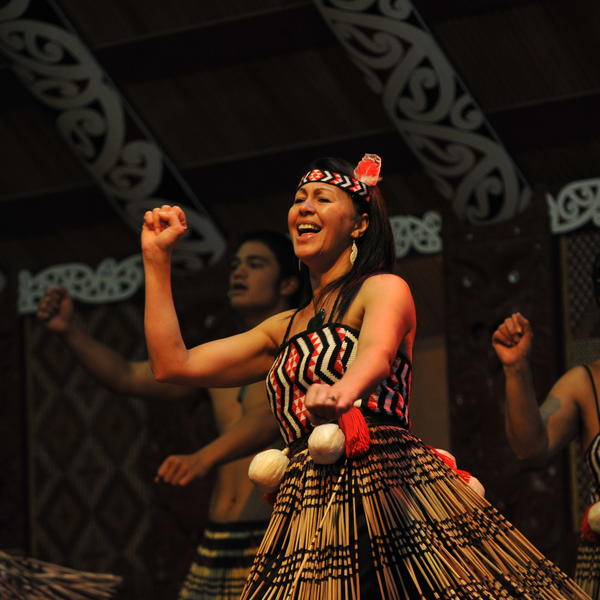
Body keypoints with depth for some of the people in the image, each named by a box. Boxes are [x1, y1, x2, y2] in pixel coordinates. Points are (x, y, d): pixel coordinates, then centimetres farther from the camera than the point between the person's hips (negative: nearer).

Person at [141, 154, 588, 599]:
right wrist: (157, 257, 21)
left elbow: (378, 353, -21)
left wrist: (342, 392, -45)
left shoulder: (384, 290, 4)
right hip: (308, 514, 6)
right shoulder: (286, 330, 24)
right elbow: (174, 365, 22)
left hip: (388, 486, -6)